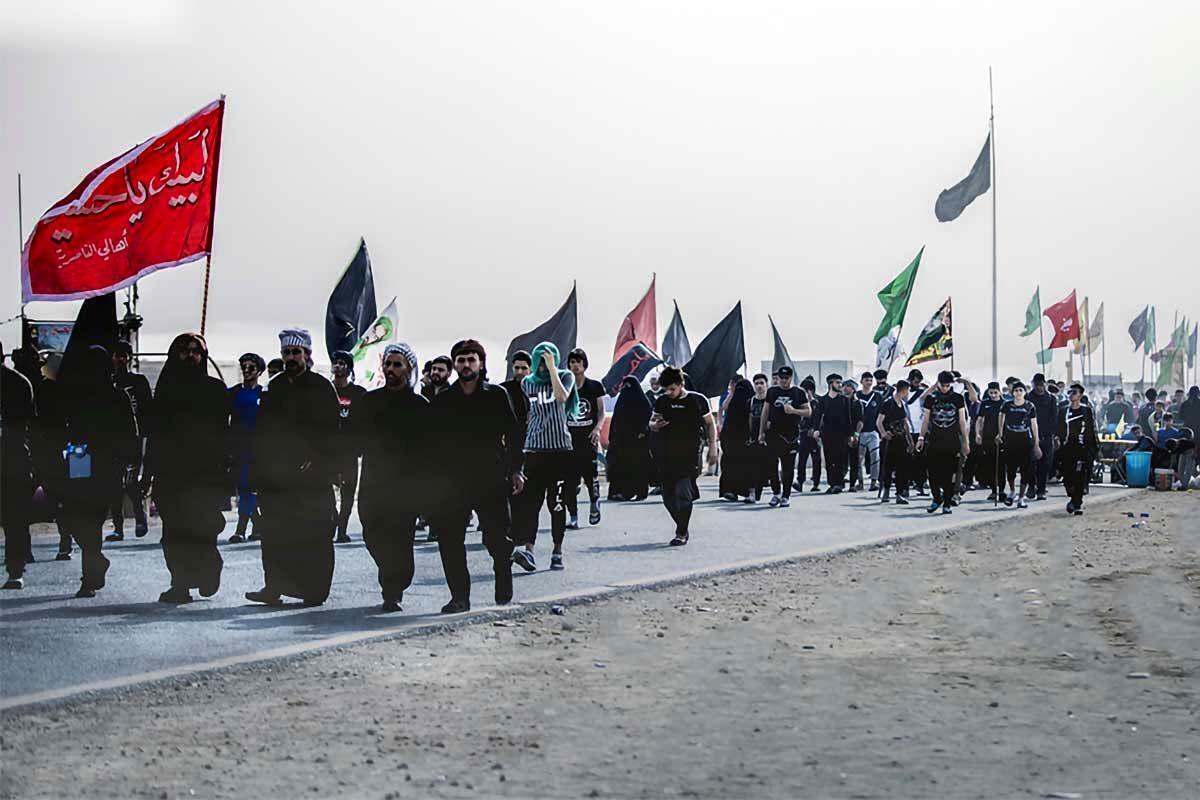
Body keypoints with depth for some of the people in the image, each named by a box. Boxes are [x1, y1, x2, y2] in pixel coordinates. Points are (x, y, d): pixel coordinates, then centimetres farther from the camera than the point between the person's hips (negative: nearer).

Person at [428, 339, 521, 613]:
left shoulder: (497, 395, 4)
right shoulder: (442, 401, 10)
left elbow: (512, 435, 5)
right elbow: (433, 443, 10)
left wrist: (515, 470, -2)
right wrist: (433, 481, 4)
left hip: (491, 479, -2)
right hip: (452, 482, 2)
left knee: (498, 539, -2)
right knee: (450, 541, -2)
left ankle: (505, 596, 14)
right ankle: (460, 598, 6)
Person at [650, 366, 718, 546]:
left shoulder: (697, 400, 0)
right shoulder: (662, 401, 9)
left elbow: (710, 424, 7)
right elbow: (652, 422, 20)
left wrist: (712, 448, 1)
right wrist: (654, 425, -5)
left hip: (690, 455, -4)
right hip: (667, 455, 5)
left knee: (683, 493, -14)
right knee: (668, 496, 5)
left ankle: (682, 534, -8)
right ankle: (683, 529, 22)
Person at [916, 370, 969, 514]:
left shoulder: (958, 398, 5)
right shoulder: (931, 398, 6)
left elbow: (962, 421, 8)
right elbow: (926, 420, 11)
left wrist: (965, 442, 5)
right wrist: (921, 437, 4)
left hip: (952, 442, -1)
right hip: (934, 441, 1)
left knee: (949, 474, -1)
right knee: (932, 471, -3)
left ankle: (947, 503, 6)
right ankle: (937, 498, 16)